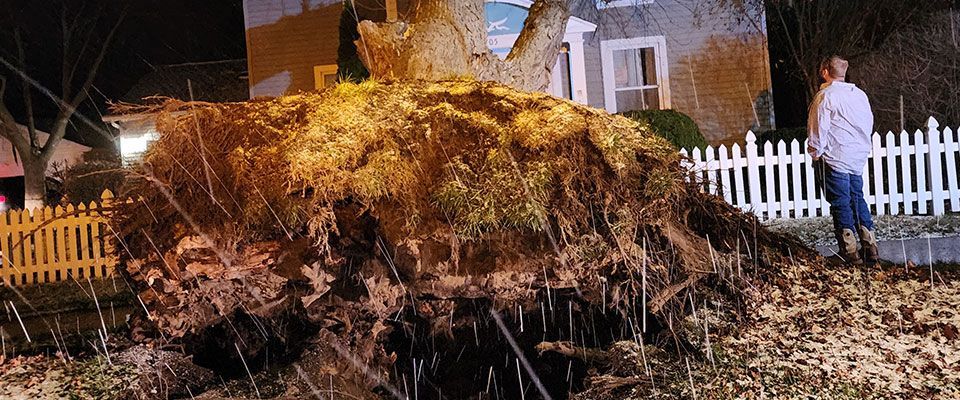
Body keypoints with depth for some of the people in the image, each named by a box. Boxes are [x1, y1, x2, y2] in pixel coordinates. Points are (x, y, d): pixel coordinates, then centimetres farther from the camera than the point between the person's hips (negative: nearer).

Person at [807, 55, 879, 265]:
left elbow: (818, 128, -13)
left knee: (841, 203, -2)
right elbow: (869, 123, 16)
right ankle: (871, 247, 14)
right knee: (857, 199, 14)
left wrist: (815, 152, -2)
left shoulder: (825, 96, -12)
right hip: (858, 157, 7)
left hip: (835, 158, -7)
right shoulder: (860, 94, 10)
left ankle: (850, 252, 0)